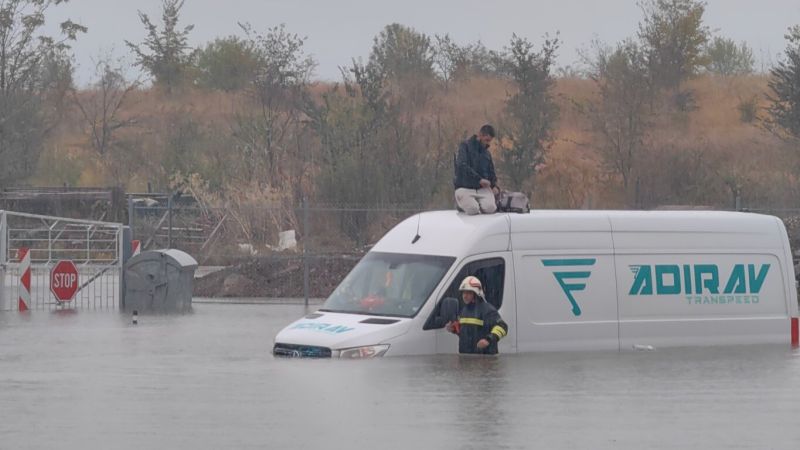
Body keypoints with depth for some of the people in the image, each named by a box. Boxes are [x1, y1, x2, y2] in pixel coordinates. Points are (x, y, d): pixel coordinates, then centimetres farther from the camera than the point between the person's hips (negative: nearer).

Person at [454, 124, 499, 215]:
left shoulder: (487, 153, 19)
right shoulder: (465, 146, -1)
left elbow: (491, 172, 23)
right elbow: (462, 165, -17)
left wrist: (495, 186, 0)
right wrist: (479, 179, -22)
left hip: (483, 188, 4)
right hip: (465, 188, -4)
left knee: (490, 208, -26)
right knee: (473, 209, -29)